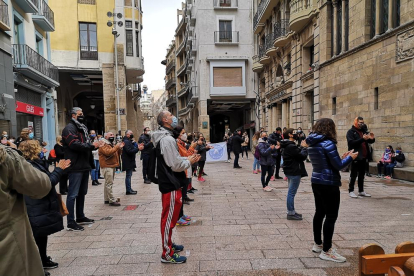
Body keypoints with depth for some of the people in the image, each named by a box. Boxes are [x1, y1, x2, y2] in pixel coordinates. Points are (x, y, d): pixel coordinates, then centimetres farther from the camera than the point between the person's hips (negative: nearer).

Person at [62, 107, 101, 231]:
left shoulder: (82, 128, 22)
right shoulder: (69, 128, -9)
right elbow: (75, 145, -22)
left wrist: (93, 145, 5)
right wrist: (91, 146, -17)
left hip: (84, 166, 10)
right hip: (76, 167, -10)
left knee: (82, 192, 17)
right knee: (73, 194, -4)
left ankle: (80, 217, 30)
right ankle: (71, 223, 2)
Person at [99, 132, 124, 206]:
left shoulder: (111, 144, 21)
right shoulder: (103, 145, -8)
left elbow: (117, 154, 21)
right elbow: (108, 152, -25)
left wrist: (120, 148, 6)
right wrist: (116, 147, -20)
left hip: (112, 166, 10)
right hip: (107, 167, -10)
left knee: (108, 183, 14)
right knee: (109, 184, -11)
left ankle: (106, 199, 21)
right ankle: (112, 201, -12)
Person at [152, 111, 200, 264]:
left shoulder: (165, 137, 13)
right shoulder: (167, 139, -20)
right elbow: (176, 165, -23)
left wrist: (187, 158, 9)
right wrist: (189, 162, -6)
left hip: (169, 183, 11)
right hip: (171, 184, -11)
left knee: (169, 217, 21)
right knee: (169, 218, 0)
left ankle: (168, 244, 37)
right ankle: (167, 254, 12)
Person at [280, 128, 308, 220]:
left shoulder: (287, 145, 12)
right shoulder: (291, 146, -21)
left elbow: (298, 153, 12)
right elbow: (303, 156, -19)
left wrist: (302, 147, 3)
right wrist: (304, 147, -5)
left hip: (290, 171, 11)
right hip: (294, 172, -11)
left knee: (291, 192, 17)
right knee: (291, 193, -2)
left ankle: (292, 211, 28)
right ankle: (291, 214, 7)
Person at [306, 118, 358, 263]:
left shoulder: (312, 144, 8)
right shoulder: (328, 143, -17)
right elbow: (338, 166, -16)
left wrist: (341, 157, 13)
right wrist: (350, 157, 0)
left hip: (317, 182, 9)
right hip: (329, 184, -9)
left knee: (320, 213, 17)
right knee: (331, 216, 1)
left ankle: (318, 244, 29)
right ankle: (326, 251, 9)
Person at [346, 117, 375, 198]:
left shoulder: (363, 131, 14)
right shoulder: (350, 132, -6)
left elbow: (370, 141, 17)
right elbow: (351, 142, -19)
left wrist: (372, 138, -6)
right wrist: (362, 139, -29)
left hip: (363, 157, 7)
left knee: (362, 175, 12)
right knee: (354, 175, -1)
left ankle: (361, 191, 20)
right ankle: (351, 191, 6)